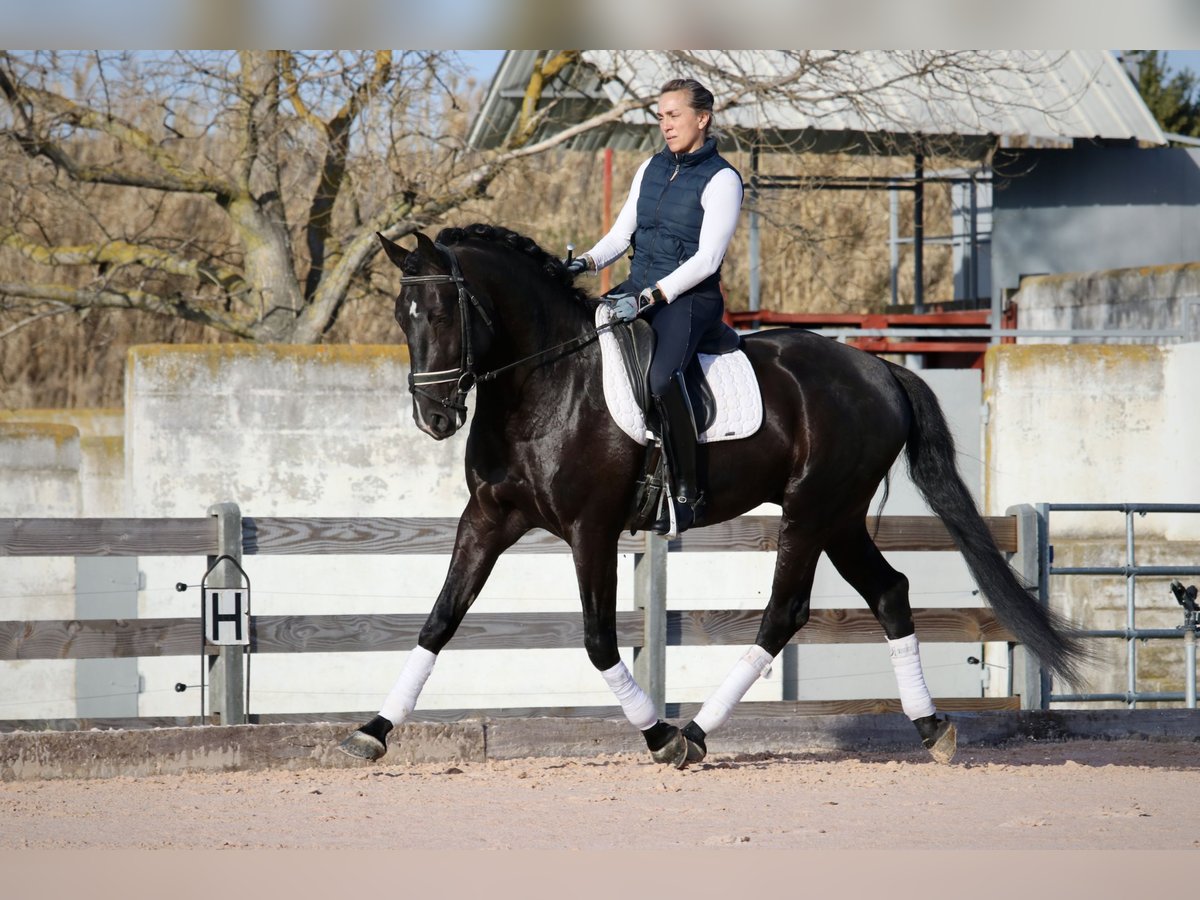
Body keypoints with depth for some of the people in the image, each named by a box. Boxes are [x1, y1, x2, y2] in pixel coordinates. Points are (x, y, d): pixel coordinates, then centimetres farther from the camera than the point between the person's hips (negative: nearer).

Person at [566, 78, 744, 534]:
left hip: (690, 296, -7)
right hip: (640, 287, 7)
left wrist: (649, 297, -24)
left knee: (661, 375, -34)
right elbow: (622, 231, 14)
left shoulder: (721, 179, -8)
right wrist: (588, 261, -7)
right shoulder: (652, 168, 13)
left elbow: (707, 258, -15)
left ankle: (687, 492, -24)